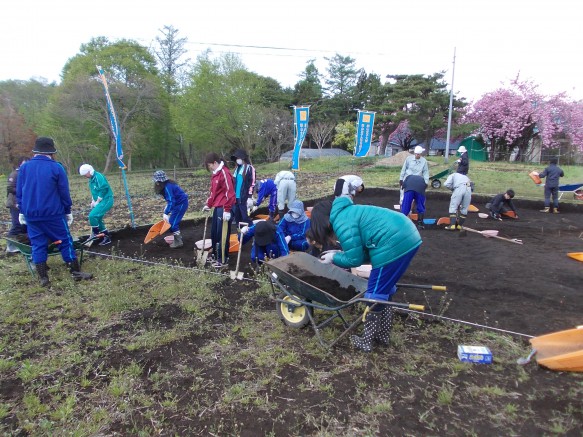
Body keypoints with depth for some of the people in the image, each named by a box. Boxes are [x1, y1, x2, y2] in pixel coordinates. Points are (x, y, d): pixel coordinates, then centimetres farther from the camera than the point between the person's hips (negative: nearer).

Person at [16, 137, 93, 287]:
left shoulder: (24, 167, 5)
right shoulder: (56, 167, -7)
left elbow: (19, 192, 10)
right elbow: (64, 192, -4)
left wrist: (22, 210, 19)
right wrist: (68, 211, 5)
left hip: (31, 214, 4)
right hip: (53, 213, -4)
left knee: (38, 244, 9)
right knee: (65, 241, 5)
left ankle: (43, 278, 10)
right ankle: (76, 272, 9)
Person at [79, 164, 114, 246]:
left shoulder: (98, 177, -17)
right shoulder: (91, 179, 11)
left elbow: (104, 189, -21)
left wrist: (97, 202, -14)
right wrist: (93, 201, 11)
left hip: (106, 200, -10)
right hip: (101, 201, 10)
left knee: (92, 215, -19)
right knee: (98, 219, 12)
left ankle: (95, 234, 0)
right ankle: (107, 238, 20)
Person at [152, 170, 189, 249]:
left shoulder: (167, 187, -25)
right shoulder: (166, 185, 4)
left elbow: (171, 201, -30)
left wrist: (166, 213, -32)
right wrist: (167, 208, 8)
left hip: (181, 203, -10)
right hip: (179, 203, 10)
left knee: (173, 223, -7)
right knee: (174, 222, 15)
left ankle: (178, 242, 2)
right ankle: (178, 238, 27)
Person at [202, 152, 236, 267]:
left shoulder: (224, 173, -15)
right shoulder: (215, 174, 15)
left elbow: (229, 192, -20)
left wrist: (227, 210, -21)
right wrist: (208, 204, 22)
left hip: (223, 208, -10)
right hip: (217, 207, 10)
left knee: (222, 235, -3)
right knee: (214, 233, 15)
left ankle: (222, 260, 7)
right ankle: (216, 256, 28)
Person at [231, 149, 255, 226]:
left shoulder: (249, 168, -5)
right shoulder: (237, 168, 17)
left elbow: (252, 183, -12)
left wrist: (250, 197, -18)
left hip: (244, 198, -8)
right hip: (236, 197, 8)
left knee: (245, 218, -7)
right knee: (237, 218, 12)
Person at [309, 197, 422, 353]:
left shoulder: (341, 222, -9)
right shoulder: (348, 213, 21)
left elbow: (354, 259, -8)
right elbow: (362, 252, 21)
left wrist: (334, 258, 9)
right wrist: (340, 254, 15)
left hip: (394, 244, -10)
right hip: (408, 237, 10)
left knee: (375, 295, 4)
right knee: (384, 289, 22)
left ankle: (366, 342, 19)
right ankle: (383, 334, 35)